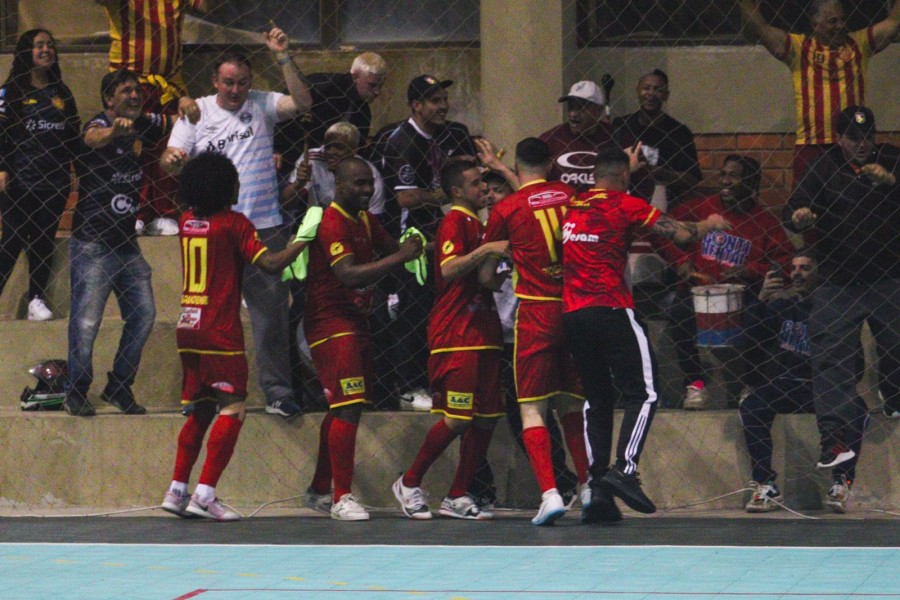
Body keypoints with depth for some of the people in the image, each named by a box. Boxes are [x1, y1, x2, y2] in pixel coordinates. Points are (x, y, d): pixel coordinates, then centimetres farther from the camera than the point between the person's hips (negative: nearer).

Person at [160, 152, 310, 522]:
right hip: (219, 330, -7)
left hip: (188, 326, 7)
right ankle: (205, 494, -14)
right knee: (233, 409, -6)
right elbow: (270, 264, -17)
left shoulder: (188, 221, 11)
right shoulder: (233, 223, -8)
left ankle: (177, 491, 10)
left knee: (199, 410, 14)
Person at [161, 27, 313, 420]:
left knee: (271, 313, 2)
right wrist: (173, 159, -25)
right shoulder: (196, 112, 4)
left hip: (264, 228, 0)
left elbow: (302, 102, -11)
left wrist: (283, 58, -17)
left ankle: (278, 392, 8)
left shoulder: (261, 105, 5)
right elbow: (170, 162, 0)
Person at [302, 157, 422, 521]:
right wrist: (400, 257, -30)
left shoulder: (365, 220, 13)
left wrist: (410, 246, -1)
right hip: (331, 323, -10)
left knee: (343, 408, 14)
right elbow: (349, 275, -28)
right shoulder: (332, 223, -17)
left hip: (356, 321, 10)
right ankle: (341, 498, -13)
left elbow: (389, 249, 22)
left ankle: (319, 490, 25)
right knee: (349, 407, -16)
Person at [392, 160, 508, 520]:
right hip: (456, 336, -9)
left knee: (487, 418, 4)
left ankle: (458, 497, 9)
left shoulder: (476, 224, 23)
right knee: (458, 419, -12)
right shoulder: (455, 223, -7)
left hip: (482, 335, 9)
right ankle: (409, 484, 3)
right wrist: (486, 250, -29)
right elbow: (449, 269, -24)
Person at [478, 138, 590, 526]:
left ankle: (550, 493, -16)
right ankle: (588, 487, 14)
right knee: (571, 405, 17)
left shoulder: (507, 208, -3)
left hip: (535, 312, -4)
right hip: (575, 308, 4)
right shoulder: (571, 196, 5)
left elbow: (485, 275, 6)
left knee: (532, 408, -2)